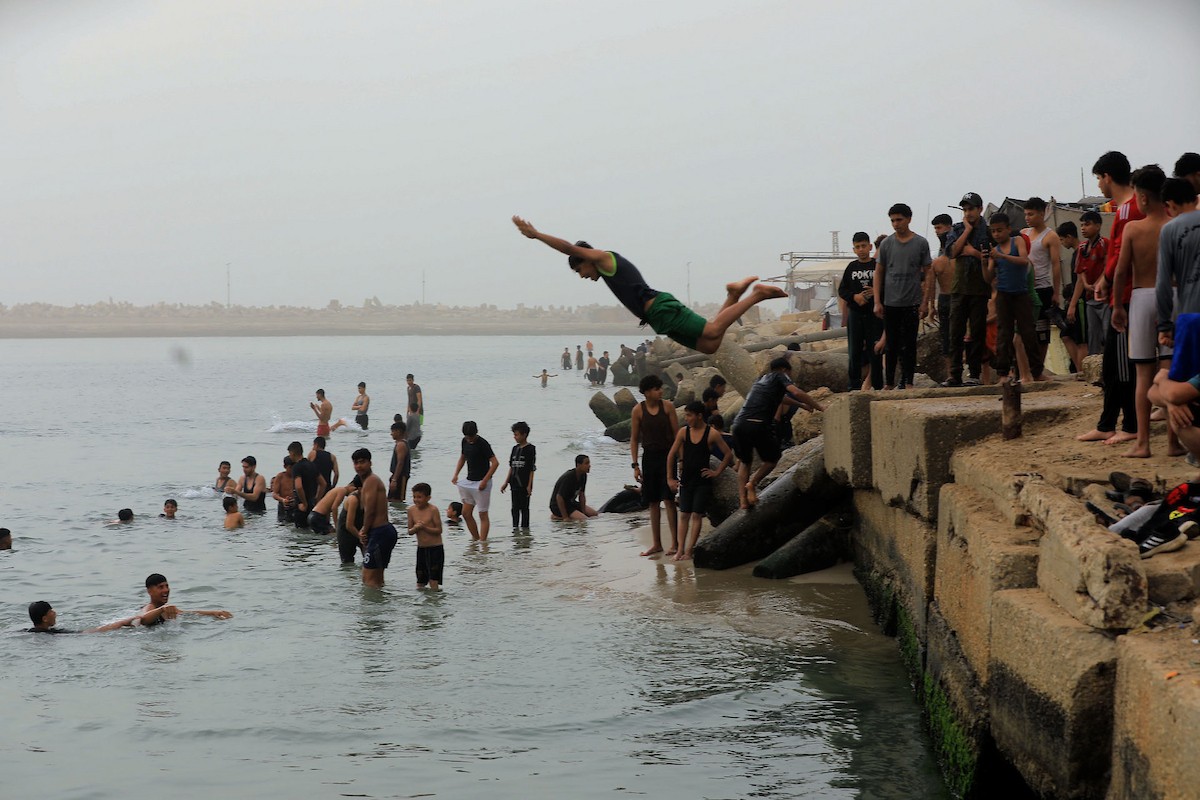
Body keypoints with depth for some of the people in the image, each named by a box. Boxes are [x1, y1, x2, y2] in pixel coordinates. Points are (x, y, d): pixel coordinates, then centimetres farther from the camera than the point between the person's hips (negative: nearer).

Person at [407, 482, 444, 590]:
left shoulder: (433, 510, -13)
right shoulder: (412, 510, 1)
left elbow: (439, 530, -14)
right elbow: (410, 531, 5)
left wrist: (424, 527, -24)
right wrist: (415, 528, -17)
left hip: (435, 549, -5)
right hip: (421, 549, 5)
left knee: (434, 585, -7)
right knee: (420, 586, 11)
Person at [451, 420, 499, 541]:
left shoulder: (482, 444, -16)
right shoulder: (465, 441, 6)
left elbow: (495, 462, -21)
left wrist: (485, 481, -23)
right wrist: (456, 474, 10)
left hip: (481, 483, -8)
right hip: (469, 481, 8)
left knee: (482, 514, -3)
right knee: (466, 513, 8)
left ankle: (482, 541, 0)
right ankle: (476, 539, 20)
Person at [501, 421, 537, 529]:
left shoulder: (530, 449, -7)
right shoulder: (515, 448, 11)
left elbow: (532, 469, -8)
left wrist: (529, 485, -12)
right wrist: (506, 483, 14)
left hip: (524, 484, -6)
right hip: (515, 483, 6)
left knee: (524, 508, 0)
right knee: (515, 508, 9)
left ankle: (524, 528, 5)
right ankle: (515, 528, 16)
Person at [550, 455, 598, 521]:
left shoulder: (583, 476, 0)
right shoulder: (568, 477, -27)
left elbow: (582, 495, 7)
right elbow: (559, 497, -27)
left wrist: (583, 512, -1)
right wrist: (565, 518, -26)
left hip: (571, 503, 10)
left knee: (596, 514, 9)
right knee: (584, 519, -24)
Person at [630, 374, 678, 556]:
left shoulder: (667, 406, -4)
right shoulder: (638, 410, -2)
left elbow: (677, 433, 1)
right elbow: (634, 439, 3)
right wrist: (635, 465, -1)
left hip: (667, 455, -2)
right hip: (649, 457, 2)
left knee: (668, 499, -9)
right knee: (653, 502, 9)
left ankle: (674, 542, -6)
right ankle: (656, 544, 17)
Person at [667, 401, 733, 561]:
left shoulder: (711, 434, -8)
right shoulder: (683, 432, 0)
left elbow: (728, 454, -1)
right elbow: (671, 455, 6)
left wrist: (717, 472, -3)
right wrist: (670, 478, 5)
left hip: (702, 481, -3)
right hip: (686, 480, 3)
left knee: (697, 515, -3)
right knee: (684, 515, 3)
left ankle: (689, 551, -2)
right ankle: (680, 549, 3)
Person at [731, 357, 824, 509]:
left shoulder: (762, 379, 31)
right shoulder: (780, 377, 12)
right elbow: (796, 393, -5)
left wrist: (801, 405, 54)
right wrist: (820, 407, -2)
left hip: (740, 423, 6)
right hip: (759, 425, -6)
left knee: (744, 462, 22)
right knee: (772, 459, 18)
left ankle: (742, 499, 8)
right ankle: (752, 482, -4)